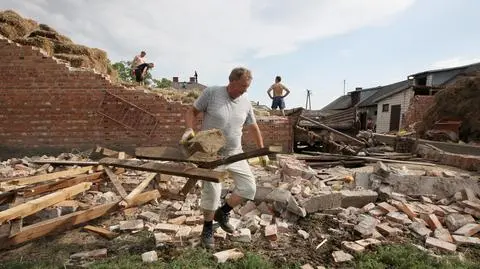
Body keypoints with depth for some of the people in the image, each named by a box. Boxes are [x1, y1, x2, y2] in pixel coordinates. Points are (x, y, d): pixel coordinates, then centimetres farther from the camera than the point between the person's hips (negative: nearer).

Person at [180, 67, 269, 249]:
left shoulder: (245, 102, 1)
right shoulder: (211, 93, -11)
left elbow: (253, 127, 12)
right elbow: (192, 112, -3)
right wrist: (189, 129, -23)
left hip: (235, 154, 5)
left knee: (249, 188, 1)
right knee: (211, 193, -3)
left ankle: (222, 212, 25)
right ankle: (207, 229, 23)